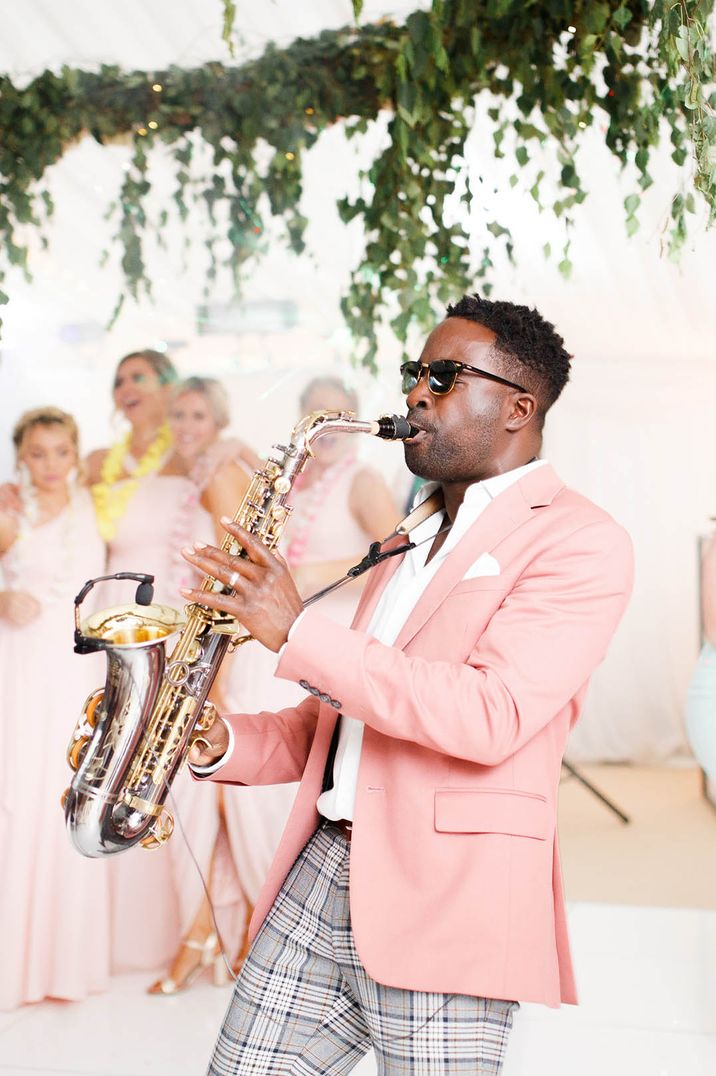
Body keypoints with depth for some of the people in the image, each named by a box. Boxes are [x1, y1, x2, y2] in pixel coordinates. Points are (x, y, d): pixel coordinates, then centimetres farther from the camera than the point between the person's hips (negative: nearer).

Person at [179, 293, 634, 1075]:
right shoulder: (410, 542, 20)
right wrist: (225, 744, 3)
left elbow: (491, 715, -21)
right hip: (321, 873, 7)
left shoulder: (579, 541, -6)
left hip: (441, 904, -7)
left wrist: (296, 631, -21)